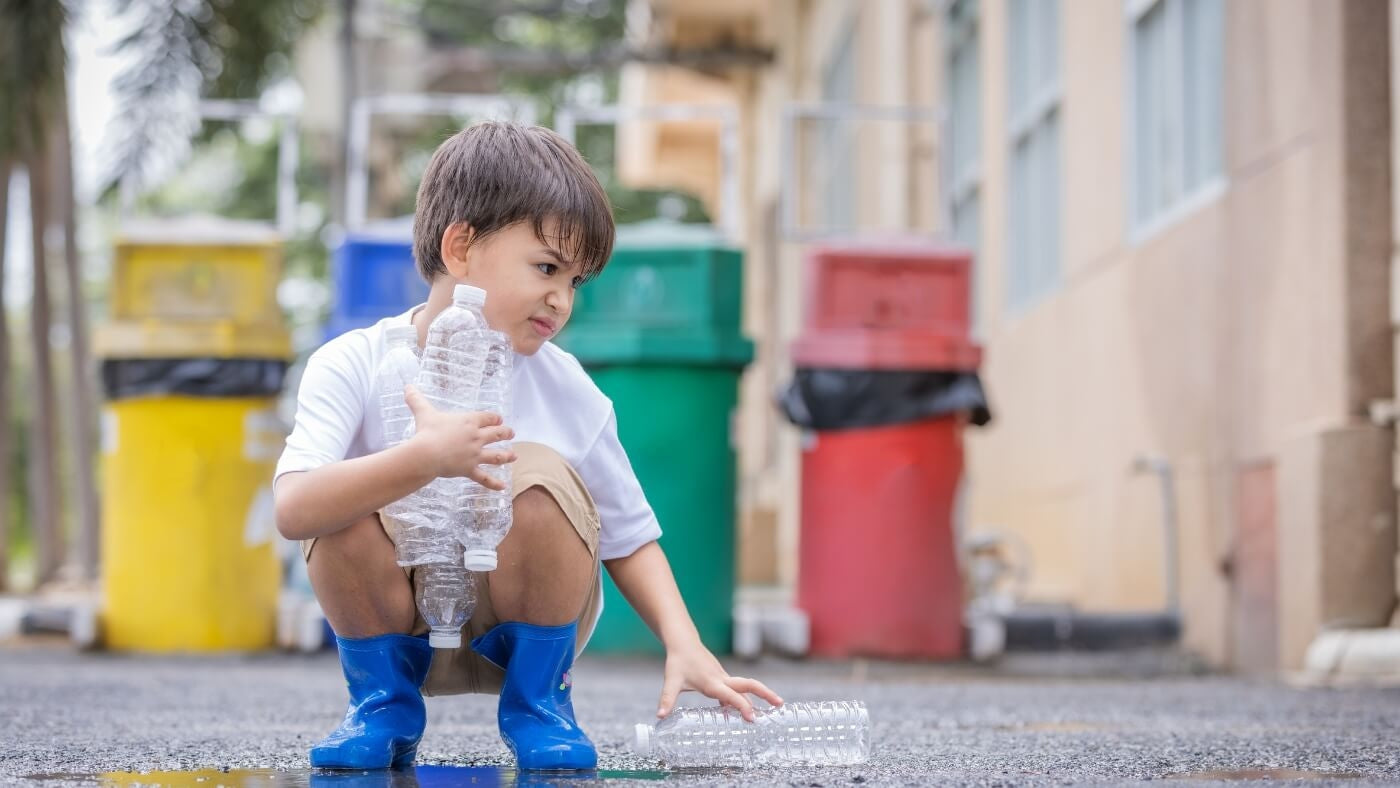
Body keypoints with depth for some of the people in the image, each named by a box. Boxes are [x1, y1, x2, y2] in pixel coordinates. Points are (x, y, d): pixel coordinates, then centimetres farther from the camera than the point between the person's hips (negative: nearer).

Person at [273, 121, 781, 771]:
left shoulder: (564, 388, -11)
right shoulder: (352, 368, -18)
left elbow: (629, 538, -2)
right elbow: (292, 509, -34)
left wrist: (684, 646, -19)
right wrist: (422, 459, -49)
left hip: (526, 620, 1)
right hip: (395, 622, -1)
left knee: (538, 475, -27)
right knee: (352, 505, -30)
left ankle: (538, 698, -3)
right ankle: (384, 700, -1)